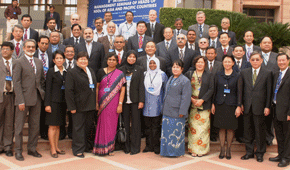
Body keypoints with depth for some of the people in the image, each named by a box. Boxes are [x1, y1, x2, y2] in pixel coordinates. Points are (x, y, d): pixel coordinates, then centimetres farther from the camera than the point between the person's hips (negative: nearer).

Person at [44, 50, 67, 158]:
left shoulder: (66, 72, 9)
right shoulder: (51, 71, -4)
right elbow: (48, 88, -7)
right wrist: (47, 104, -11)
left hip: (63, 101, 5)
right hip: (53, 101, -5)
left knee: (58, 125, 12)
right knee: (52, 126, -1)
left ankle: (56, 147, 21)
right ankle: (53, 149, 6)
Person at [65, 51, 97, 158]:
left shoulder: (91, 71, 14)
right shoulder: (72, 72, -7)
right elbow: (68, 91, -11)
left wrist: (96, 103, 12)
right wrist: (72, 107, -16)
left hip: (91, 105, 6)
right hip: (79, 106, -6)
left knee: (89, 127, 14)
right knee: (78, 128, 1)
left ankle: (88, 146, 28)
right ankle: (78, 150, 11)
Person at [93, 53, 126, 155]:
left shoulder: (120, 74, 3)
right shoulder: (101, 72, 6)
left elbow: (122, 90, -1)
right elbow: (97, 87, 6)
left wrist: (120, 104, -8)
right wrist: (96, 103, 0)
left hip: (114, 103, -1)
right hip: (102, 103, 1)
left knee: (112, 124, 3)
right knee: (103, 124, 2)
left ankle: (110, 148, 14)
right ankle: (102, 147, 13)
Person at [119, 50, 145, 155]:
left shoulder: (139, 70, 3)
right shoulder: (121, 70, 8)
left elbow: (141, 86, 0)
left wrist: (141, 101, -8)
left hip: (135, 100, -2)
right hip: (124, 100, 2)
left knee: (135, 123, 2)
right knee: (125, 123, 6)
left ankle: (135, 147, 10)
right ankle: (126, 146, 17)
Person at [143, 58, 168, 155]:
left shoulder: (162, 75, 4)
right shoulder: (145, 74, 11)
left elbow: (166, 89, 6)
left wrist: (164, 102, 0)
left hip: (157, 104, -3)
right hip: (147, 104, 3)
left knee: (156, 126, -1)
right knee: (147, 126, 4)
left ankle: (156, 146, 8)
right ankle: (149, 146, 13)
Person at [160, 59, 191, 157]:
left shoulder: (185, 81, -9)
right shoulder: (170, 79, 15)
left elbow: (185, 98, -13)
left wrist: (182, 111, -17)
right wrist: (164, 108, 19)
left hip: (176, 112, -7)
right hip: (167, 111, 7)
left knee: (177, 132, 0)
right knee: (166, 131, 11)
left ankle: (177, 151, 14)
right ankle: (167, 150, 23)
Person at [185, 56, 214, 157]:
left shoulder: (209, 75, 7)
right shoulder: (189, 74, 10)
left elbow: (211, 89, -1)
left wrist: (202, 100, -11)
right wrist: (191, 98, -8)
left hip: (204, 105, -1)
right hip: (192, 105, 1)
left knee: (203, 127, -1)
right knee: (193, 127, 1)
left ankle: (202, 149, 9)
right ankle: (193, 149, 10)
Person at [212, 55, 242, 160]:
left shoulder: (237, 76, 1)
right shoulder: (218, 75, 6)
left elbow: (239, 92, 0)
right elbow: (214, 90, 8)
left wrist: (239, 106, -5)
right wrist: (213, 104, 4)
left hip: (231, 105, -1)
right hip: (220, 104, 1)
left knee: (230, 128, 4)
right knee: (222, 127, 5)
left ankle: (228, 149, 17)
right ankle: (222, 149, 16)